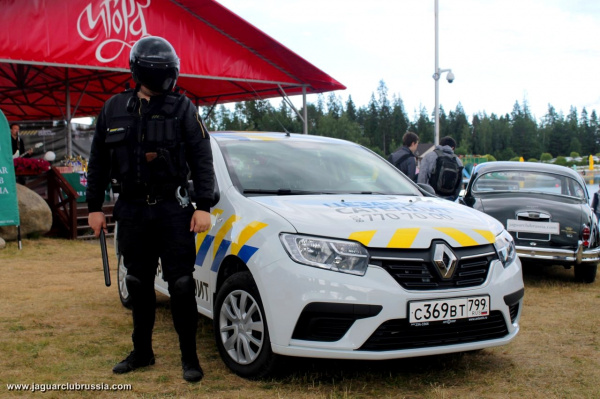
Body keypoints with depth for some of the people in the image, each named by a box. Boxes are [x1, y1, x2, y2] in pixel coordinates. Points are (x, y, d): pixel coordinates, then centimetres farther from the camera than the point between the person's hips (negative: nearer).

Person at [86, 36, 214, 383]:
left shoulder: (182, 108, -3)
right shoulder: (115, 109, 5)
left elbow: (202, 159, -5)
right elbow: (99, 161, 11)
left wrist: (204, 206, -12)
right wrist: (95, 206, 10)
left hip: (173, 209, -3)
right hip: (132, 211, 3)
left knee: (181, 285, -2)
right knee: (139, 285, 13)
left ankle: (190, 357, 9)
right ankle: (142, 352, 27)